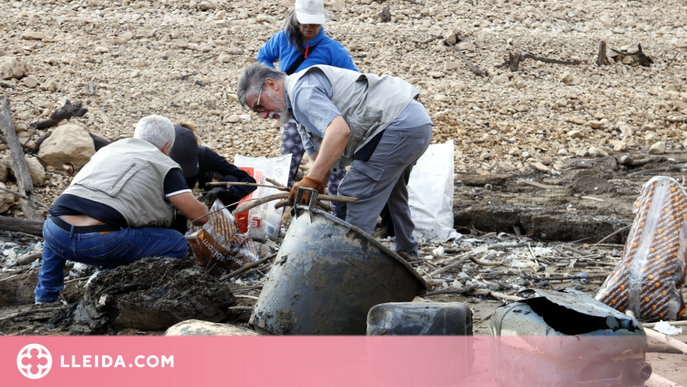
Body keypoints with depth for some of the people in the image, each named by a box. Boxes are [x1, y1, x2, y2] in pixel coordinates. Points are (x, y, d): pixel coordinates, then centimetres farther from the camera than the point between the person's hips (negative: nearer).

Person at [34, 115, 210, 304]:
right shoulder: (164, 165, 12)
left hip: (56, 238, 6)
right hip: (102, 243, -6)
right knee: (178, 245, 10)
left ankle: (45, 298, 35)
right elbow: (199, 216, 7)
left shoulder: (107, 149, 29)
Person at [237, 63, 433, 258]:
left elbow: (339, 130, -31)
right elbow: (318, 155, 16)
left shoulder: (303, 91, -15)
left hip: (397, 127, -12)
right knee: (390, 190, 31)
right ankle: (407, 254, 48)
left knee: (356, 195, -8)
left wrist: (311, 181, -34)